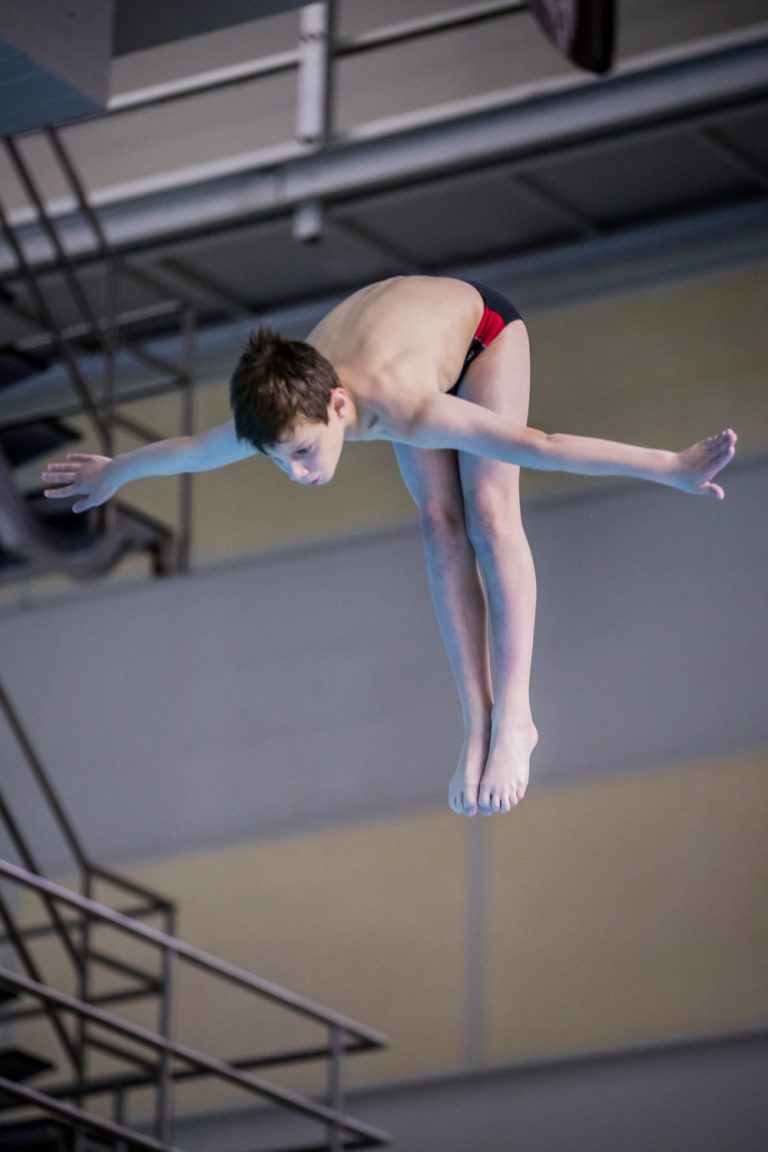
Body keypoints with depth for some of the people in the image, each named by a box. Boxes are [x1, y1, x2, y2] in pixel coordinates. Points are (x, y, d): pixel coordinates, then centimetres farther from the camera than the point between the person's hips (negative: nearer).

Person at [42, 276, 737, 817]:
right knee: (441, 528, -7)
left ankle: (512, 719, -17)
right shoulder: (287, 411, -34)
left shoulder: (403, 410, -50)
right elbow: (188, 451, -12)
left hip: (481, 322, -4)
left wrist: (671, 468, -62)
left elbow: (538, 447, -57)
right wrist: (112, 473, 7)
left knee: (489, 518, -16)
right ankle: (479, 723, -8)